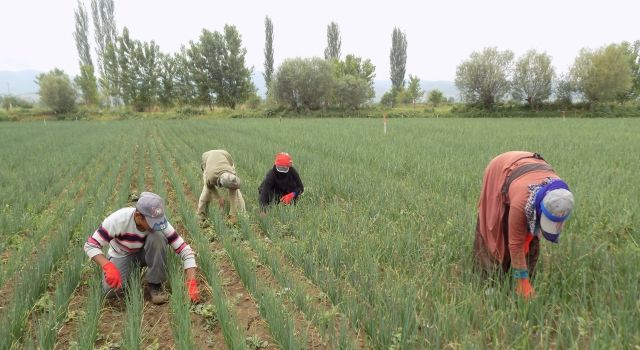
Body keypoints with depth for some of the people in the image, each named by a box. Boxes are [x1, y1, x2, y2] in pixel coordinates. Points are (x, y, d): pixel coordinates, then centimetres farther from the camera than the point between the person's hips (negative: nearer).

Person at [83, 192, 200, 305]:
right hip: (121, 255, 0)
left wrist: (191, 283, -38)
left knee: (157, 236, -32)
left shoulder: (159, 222, -29)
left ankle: (155, 283, -15)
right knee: (111, 290, -27)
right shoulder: (118, 219, -33)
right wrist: (108, 266, -45)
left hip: (144, 253, 1)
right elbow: (90, 245, -27)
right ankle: (129, 273, 8)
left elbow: (185, 250, -28)